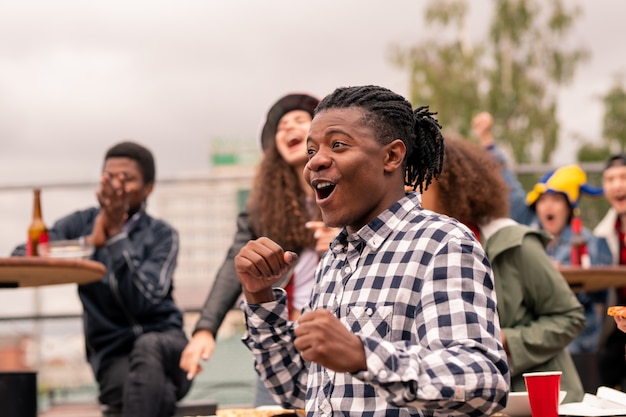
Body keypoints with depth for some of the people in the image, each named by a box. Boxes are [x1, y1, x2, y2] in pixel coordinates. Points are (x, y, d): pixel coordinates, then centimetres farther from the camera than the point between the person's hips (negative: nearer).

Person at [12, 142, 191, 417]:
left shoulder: (161, 235, 3)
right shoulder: (80, 224, 8)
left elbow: (143, 301, -15)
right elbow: (19, 260, -8)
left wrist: (116, 233, -17)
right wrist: (90, 241, -18)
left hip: (164, 343, 1)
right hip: (112, 352, -1)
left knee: (148, 346, -38)